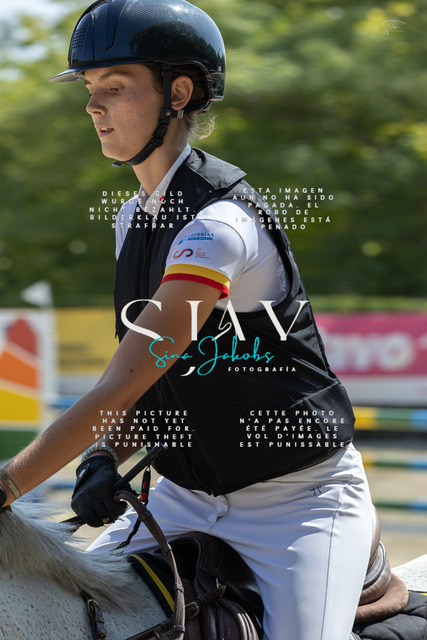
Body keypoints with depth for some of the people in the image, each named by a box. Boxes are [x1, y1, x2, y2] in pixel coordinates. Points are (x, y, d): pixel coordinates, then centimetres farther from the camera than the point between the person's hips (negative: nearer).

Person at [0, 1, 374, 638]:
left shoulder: (220, 224, -23)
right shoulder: (134, 218, 6)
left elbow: (122, 386, -27)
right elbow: (145, 376, 9)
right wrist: (108, 456, -11)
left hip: (298, 495, -8)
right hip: (187, 492, 8)